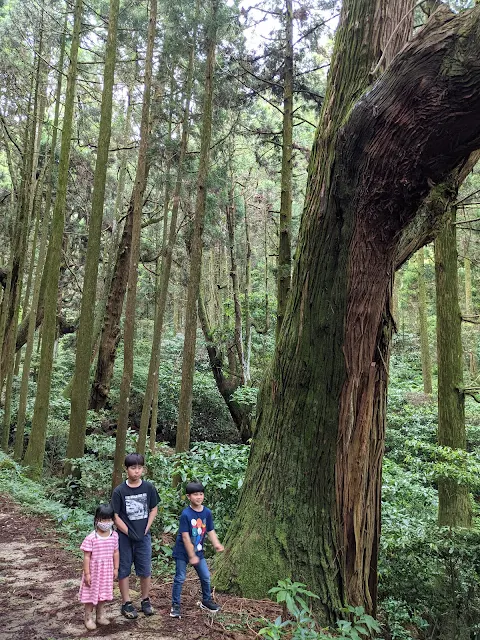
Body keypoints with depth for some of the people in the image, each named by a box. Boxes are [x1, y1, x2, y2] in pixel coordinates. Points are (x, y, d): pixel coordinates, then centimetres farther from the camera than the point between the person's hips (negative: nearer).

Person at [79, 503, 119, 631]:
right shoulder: (91, 538, -20)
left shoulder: (114, 536, -6)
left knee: (103, 593, 18)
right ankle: (89, 618, 25)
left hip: (107, 570, 4)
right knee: (91, 593, 8)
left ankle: (100, 615, 36)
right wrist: (87, 573, -14)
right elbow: (86, 557, -15)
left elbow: (115, 553, 3)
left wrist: (116, 568, 6)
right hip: (94, 570, -4)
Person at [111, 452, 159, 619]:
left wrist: (146, 529, -3)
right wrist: (129, 533, -12)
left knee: (145, 570, 10)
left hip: (143, 536, 2)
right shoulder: (119, 491, -13)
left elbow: (153, 509, 5)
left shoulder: (149, 488, -6)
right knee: (124, 570, 8)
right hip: (124, 536, -2)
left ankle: (146, 601, 28)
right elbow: (115, 516, -9)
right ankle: (126, 604, 23)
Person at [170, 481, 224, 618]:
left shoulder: (207, 512, -7)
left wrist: (216, 544, -20)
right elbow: (185, 536, -22)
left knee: (206, 577, 12)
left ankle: (206, 601, 33)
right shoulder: (186, 514, -23)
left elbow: (211, 531, -2)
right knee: (180, 578, 4)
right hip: (183, 552, -5)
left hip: (198, 551, 5)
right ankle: (175, 606, 19)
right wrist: (192, 556, -21)